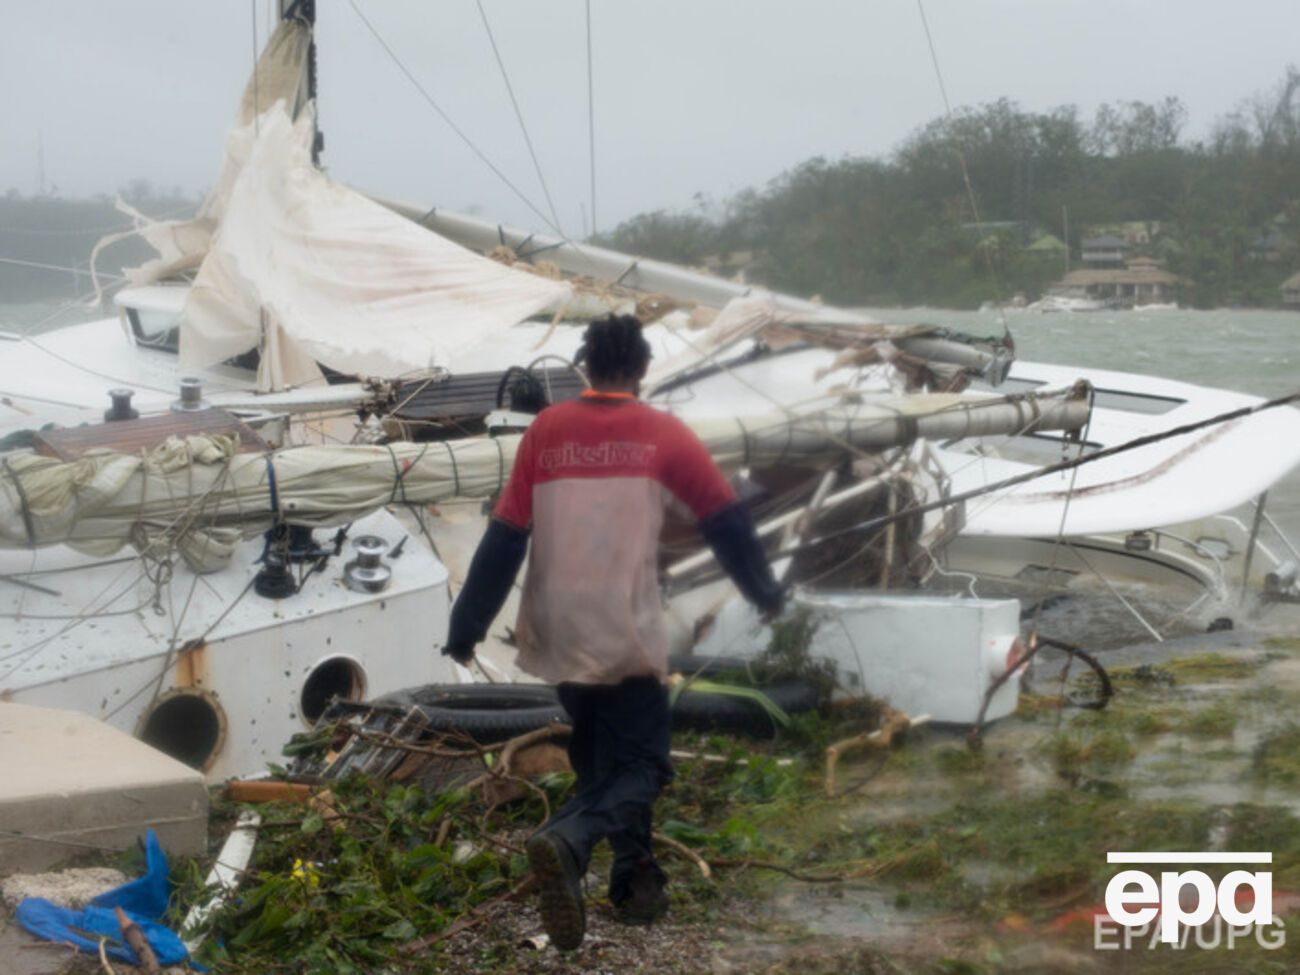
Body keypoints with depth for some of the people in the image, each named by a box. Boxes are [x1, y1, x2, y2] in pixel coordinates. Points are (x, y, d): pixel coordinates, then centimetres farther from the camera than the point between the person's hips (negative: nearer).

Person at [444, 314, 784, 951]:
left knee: (604, 757, 21)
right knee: (640, 763, 2)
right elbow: (726, 521, 5)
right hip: (625, 634, -4)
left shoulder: (546, 431, 3)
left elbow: (504, 535, 1)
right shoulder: (664, 435, -2)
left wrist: (468, 627, 5)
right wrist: (765, 593, 21)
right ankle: (566, 842, -25)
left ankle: (635, 882, 24)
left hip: (557, 635, 4)